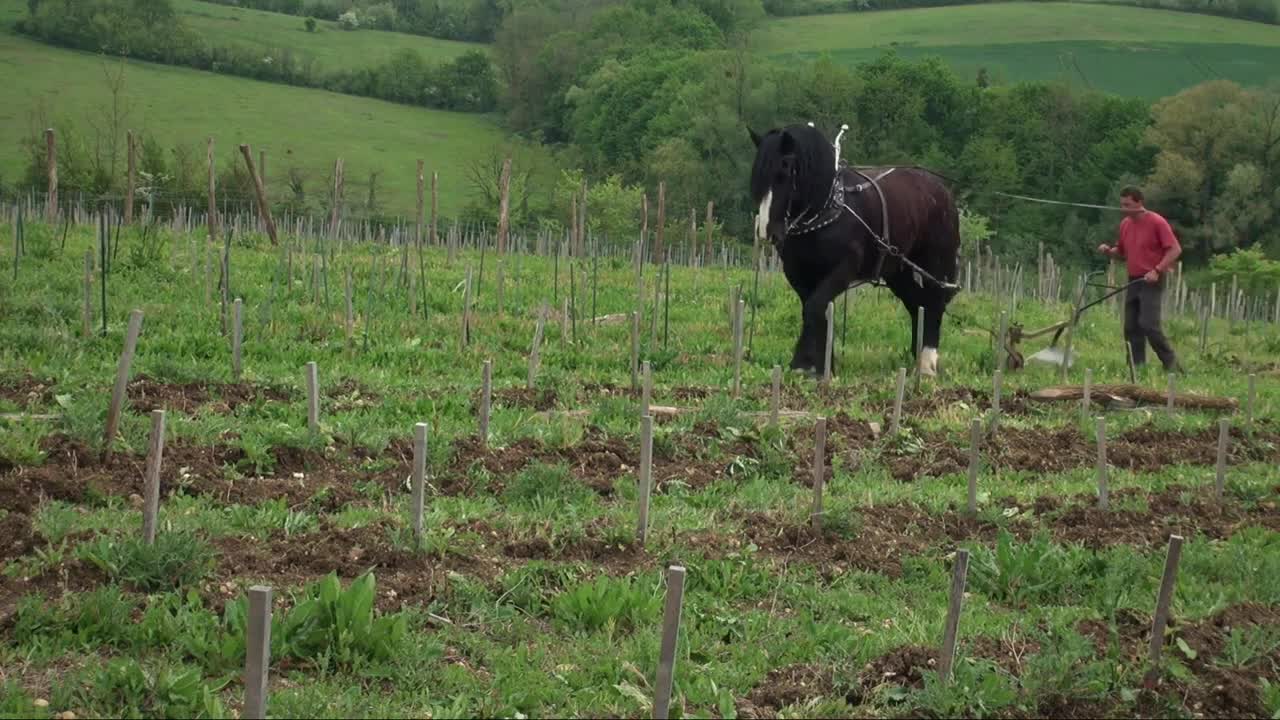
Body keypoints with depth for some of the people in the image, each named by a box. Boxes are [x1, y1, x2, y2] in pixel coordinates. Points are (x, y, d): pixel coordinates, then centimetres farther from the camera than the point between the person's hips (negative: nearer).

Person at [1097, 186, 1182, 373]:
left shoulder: (1156, 222, -10)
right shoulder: (1125, 224, 11)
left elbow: (1175, 249, -12)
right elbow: (1121, 252, 23)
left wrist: (1157, 270, -21)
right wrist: (1108, 251, 2)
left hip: (1151, 281, -7)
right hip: (1133, 280, 7)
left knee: (1149, 324, -17)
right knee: (1131, 327, 3)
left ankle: (1171, 363, -7)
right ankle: (1136, 366, 7)